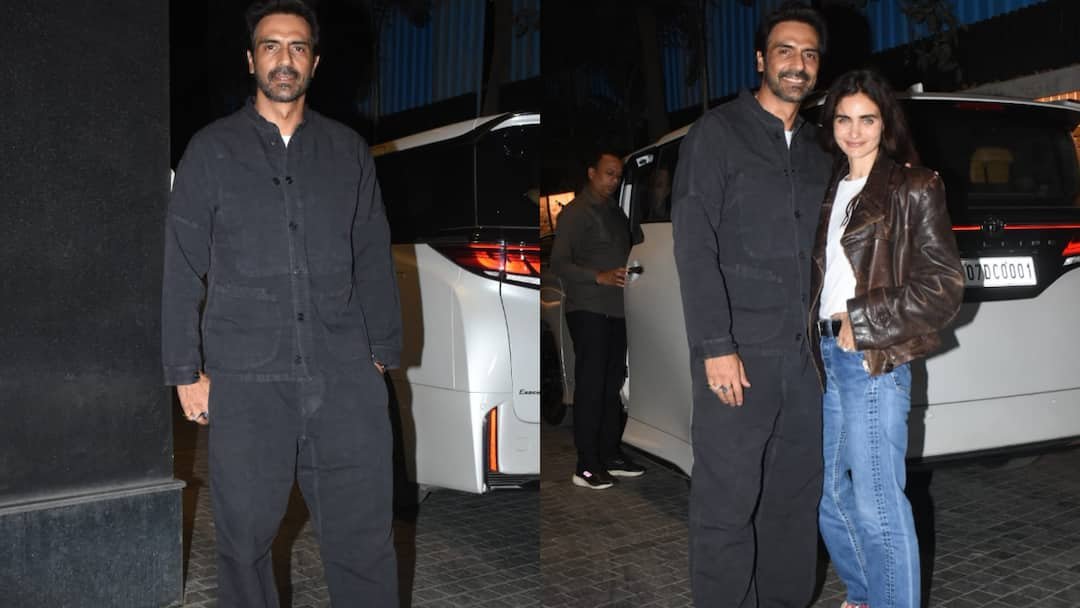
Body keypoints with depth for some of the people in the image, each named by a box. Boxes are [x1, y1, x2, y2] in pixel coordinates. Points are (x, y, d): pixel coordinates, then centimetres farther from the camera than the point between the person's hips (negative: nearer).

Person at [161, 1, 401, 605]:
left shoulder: (348, 151, 10)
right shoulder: (212, 151, 5)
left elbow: (375, 259, 11)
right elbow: (182, 270, 3)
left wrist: (384, 352, 7)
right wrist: (187, 371, -1)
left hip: (345, 374, 1)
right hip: (246, 379, -1)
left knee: (365, 529, 5)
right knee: (246, 533, 8)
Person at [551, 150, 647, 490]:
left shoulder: (615, 212, 18)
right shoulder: (576, 212, -5)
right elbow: (558, 263, -13)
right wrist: (600, 277, -24)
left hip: (615, 311, 7)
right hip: (587, 311, -7)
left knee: (612, 385, 10)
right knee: (590, 387, -6)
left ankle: (610, 455, 20)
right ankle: (586, 466, -1)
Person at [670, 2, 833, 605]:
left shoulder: (817, 148, 16)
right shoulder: (718, 133, -3)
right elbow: (693, 246, -10)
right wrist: (716, 346, -16)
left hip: (804, 352, 6)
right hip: (739, 351, -6)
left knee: (797, 496, 13)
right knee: (728, 503, 0)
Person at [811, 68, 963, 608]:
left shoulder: (913, 189, -3)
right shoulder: (831, 191, 15)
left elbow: (942, 289, -7)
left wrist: (862, 322, -10)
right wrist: (823, 338, 7)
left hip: (875, 361, -7)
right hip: (826, 355, 7)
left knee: (875, 502, -7)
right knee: (829, 492, 14)